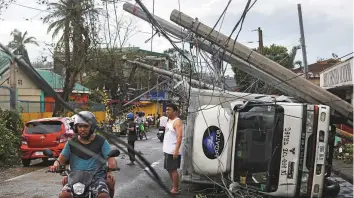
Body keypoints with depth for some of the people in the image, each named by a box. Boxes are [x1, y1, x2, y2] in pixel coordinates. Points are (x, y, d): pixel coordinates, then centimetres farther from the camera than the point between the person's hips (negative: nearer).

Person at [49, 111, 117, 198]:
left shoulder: (101, 141, 6)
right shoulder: (71, 143, 12)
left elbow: (111, 158, -1)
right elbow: (61, 159, 9)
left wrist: (112, 165, -24)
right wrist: (56, 165, -15)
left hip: (97, 177, -2)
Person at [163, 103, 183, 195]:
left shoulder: (177, 122, -15)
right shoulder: (169, 121, 14)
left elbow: (179, 137, -23)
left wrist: (176, 150, -29)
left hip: (173, 151, -9)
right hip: (168, 150, 9)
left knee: (173, 170, -4)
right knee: (170, 169, 16)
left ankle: (176, 189, 5)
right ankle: (174, 186, 27)